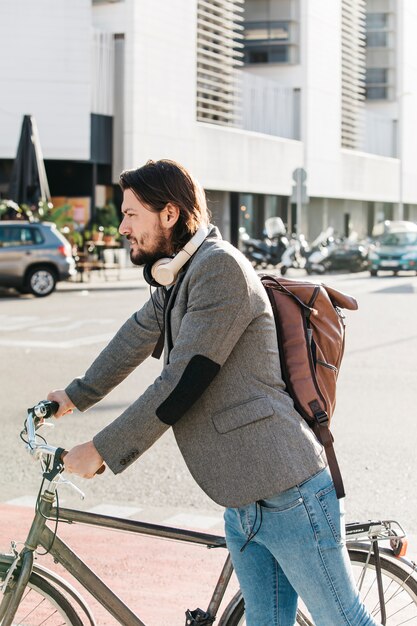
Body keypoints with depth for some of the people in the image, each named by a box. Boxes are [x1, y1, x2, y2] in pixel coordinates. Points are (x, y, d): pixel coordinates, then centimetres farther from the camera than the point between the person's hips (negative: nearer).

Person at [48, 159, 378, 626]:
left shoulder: (220, 266, -16)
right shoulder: (177, 279, 14)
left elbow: (181, 384, -20)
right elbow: (138, 335, 33)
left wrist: (101, 450, -12)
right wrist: (77, 395, 43)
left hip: (287, 495, -9)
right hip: (242, 503, 9)